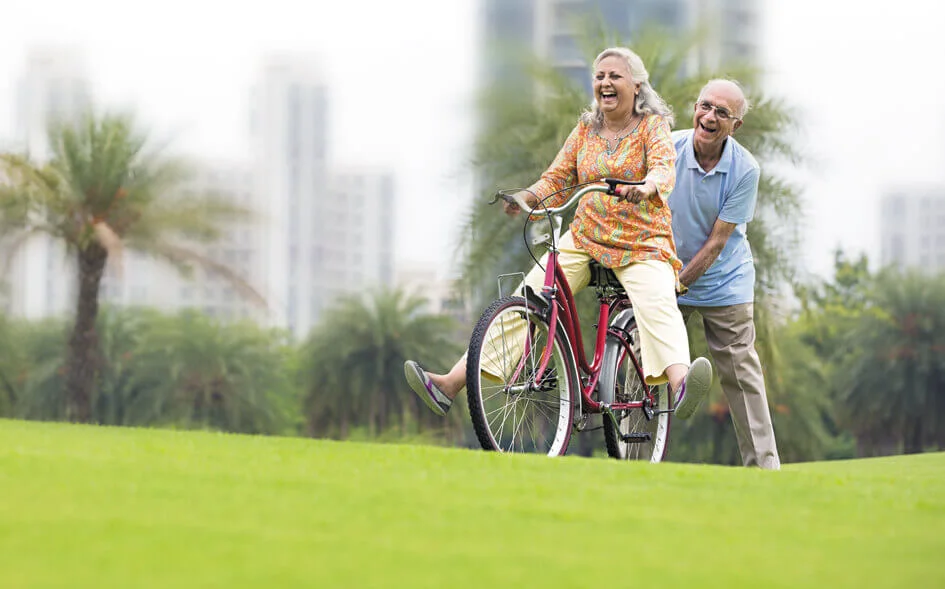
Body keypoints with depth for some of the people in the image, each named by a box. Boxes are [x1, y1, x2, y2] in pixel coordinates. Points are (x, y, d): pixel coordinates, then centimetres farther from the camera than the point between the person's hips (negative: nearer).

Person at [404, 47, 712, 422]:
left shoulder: (653, 126, -1)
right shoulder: (585, 130, 13)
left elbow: (664, 166, -19)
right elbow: (557, 180, 10)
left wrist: (646, 187, -43)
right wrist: (527, 198, -13)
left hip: (642, 246, -4)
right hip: (584, 240, 4)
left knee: (658, 305, -33)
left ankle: (680, 383, -59)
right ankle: (450, 385, -16)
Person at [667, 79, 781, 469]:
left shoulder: (745, 170, -15)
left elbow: (717, 241, -15)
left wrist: (678, 283, -18)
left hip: (724, 281, -1)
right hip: (665, 277, 2)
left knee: (740, 373, -2)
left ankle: (763, 464, 3)